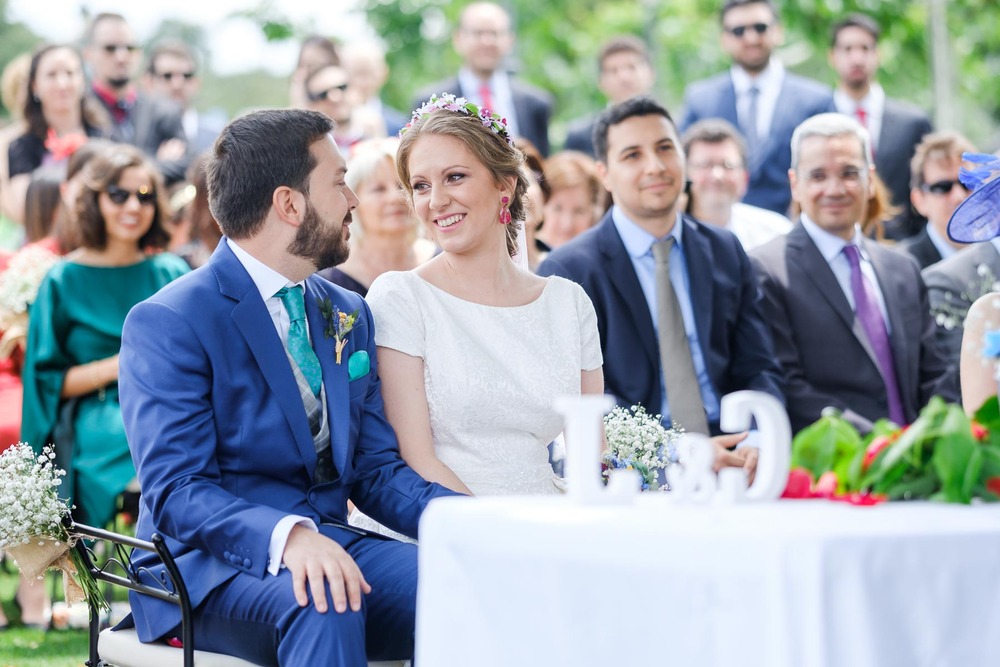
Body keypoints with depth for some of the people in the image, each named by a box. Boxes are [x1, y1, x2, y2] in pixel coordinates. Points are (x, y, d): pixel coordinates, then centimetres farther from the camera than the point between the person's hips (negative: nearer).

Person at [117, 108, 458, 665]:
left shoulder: (350, 316, 17)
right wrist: (288, 536, -35)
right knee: (321, 599, -38)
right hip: (210, 567, -6)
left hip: (330, 545, 6)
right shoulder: (166, 324, -7)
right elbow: (175, 492, -16)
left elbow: (376, 468, 14)